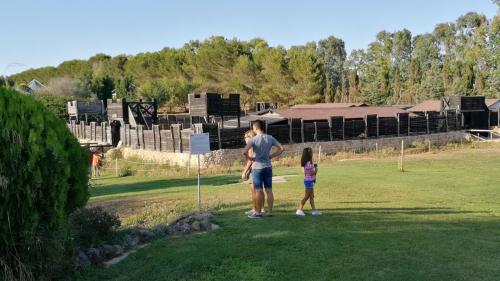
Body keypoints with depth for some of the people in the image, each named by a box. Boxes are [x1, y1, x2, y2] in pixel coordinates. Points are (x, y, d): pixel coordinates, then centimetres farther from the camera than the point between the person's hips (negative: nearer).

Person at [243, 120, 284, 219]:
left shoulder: (254, 139, -13)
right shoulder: (270, 138, 1)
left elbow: (244, 151, -26)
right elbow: (281, 148, 2)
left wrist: (249, 158, -8)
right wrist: (271, 156, 5)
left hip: (257, 167, -4)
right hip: (268, 167, 4)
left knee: (259, 190, 2)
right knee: (269, 190, 8)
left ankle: (258, 212, 10)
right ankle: (270, 212, 14)